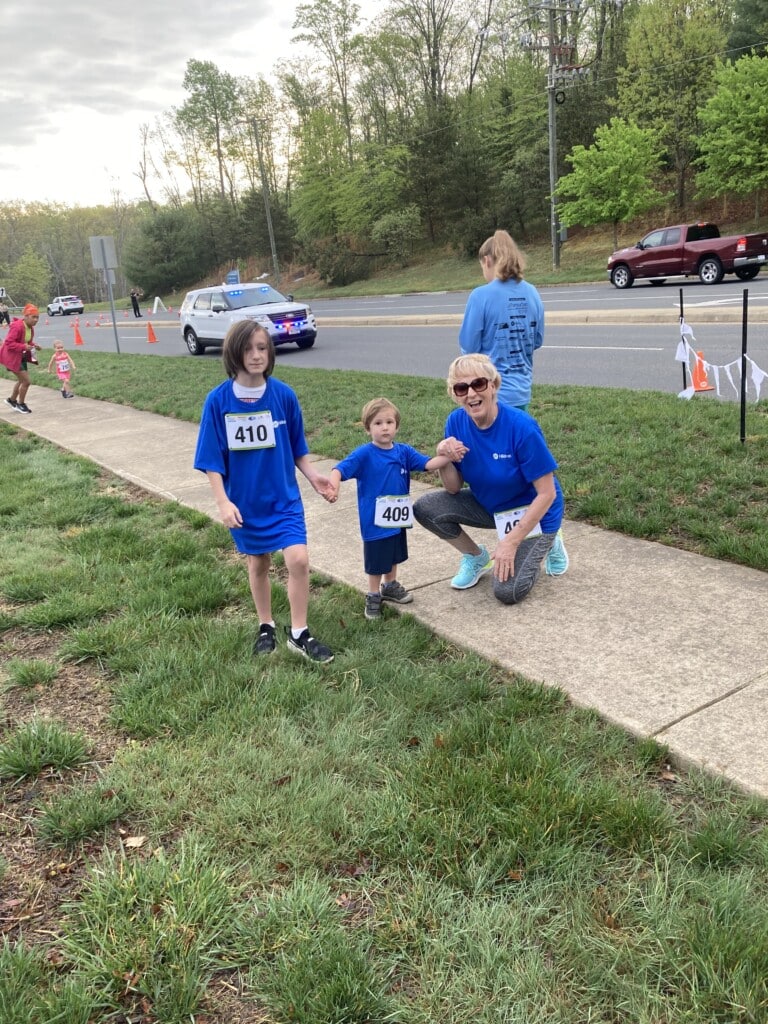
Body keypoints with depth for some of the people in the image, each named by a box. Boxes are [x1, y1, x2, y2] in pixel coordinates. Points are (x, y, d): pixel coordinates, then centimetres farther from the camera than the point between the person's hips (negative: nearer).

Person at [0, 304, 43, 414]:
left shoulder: (30, 327, 2)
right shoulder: (17, 326, -25)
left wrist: (33, 344, -4)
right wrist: (24, 346, -33)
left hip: (22, 356, 10)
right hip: (12, 357, -10)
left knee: (22, 380, 23)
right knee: (26, 381, -7)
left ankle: (12, 400, 43)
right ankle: (21, 404, 13)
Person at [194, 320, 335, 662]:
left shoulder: (283, 395, -8)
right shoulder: (218, 400, -12)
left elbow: (297, 448, 4)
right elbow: (212, 459, -8)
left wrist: (313, 476, -9)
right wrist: (222, 501, -14)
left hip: (284, 496, 0)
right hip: (244, 500, 0)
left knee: (298, 559, -11)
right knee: (258, 564, 15)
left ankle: (299, 634, 7)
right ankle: (266, 627, 36)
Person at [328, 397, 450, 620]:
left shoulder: (403, 451, -2)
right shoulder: (364, 454, -17)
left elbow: (428, 464, -3)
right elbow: (340, 469, -25)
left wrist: (449, 456, -21)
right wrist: (333, 486, -46)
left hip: (398, 517, 6)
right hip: (375, 521, -5)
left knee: (394, 555, 25)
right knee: (376, 562, 10)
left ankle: (390, 586, 48)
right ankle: (373, 596, 31)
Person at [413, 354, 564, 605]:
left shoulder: (521, 427, -29)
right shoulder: (456, 422, -14)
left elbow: (547, 494, -24)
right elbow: (453, 489, -8)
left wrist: (511, 541, -26)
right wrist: (444, 458, -28)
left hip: (532, 511, -5)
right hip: (489, 505, 5)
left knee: (508, 592, -18)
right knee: (425, 508, -13)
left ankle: (543, 545, 13)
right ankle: (476, 557, 10)